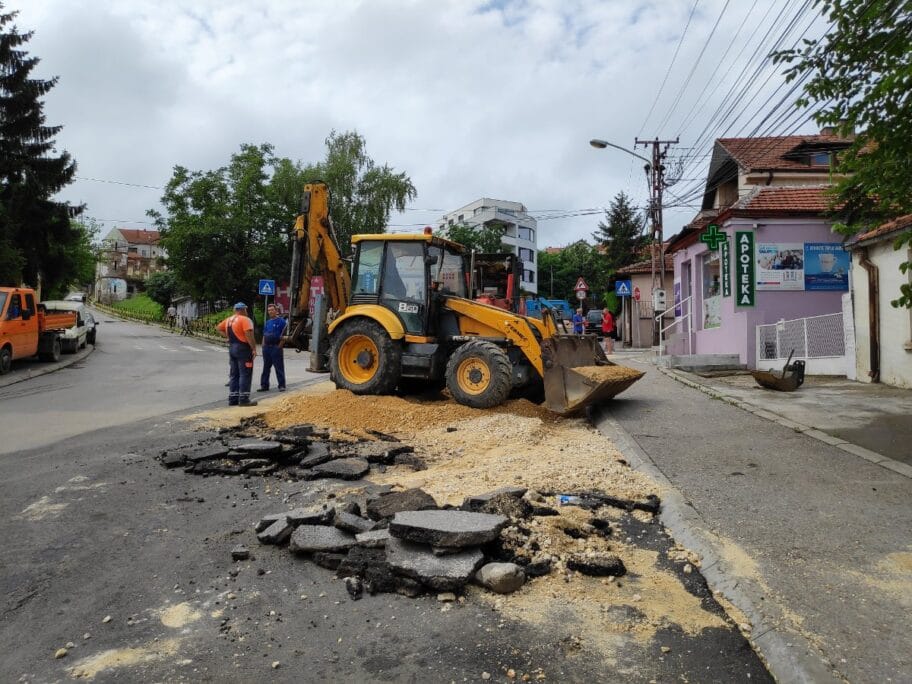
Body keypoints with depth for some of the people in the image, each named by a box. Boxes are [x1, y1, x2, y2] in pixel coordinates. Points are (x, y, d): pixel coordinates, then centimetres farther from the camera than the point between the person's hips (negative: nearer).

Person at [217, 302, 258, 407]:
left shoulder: (228, 320, 12)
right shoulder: (245, 320, -12)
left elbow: (219, 328, 25)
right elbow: (249, 335, -22)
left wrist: (229, 336, 17)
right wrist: (254, 348, -18)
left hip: (232, 347, 8)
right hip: (243, 348, -8)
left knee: (233, 374, 13)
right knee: (245, 374, -4)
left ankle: (233, 399, 17)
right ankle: (244, 399, -5)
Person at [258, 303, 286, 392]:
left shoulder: (281, 321, -5)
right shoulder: (267, 322, 17)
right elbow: (264, 335, 21)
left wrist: (279, 346, -14)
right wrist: (263, 345, 11)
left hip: (276, 347, -7)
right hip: (266, 347, 7)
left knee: (279, 367, -4)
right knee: (266, 367, 11)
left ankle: (282, 386, 2)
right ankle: (264, 385, 16)